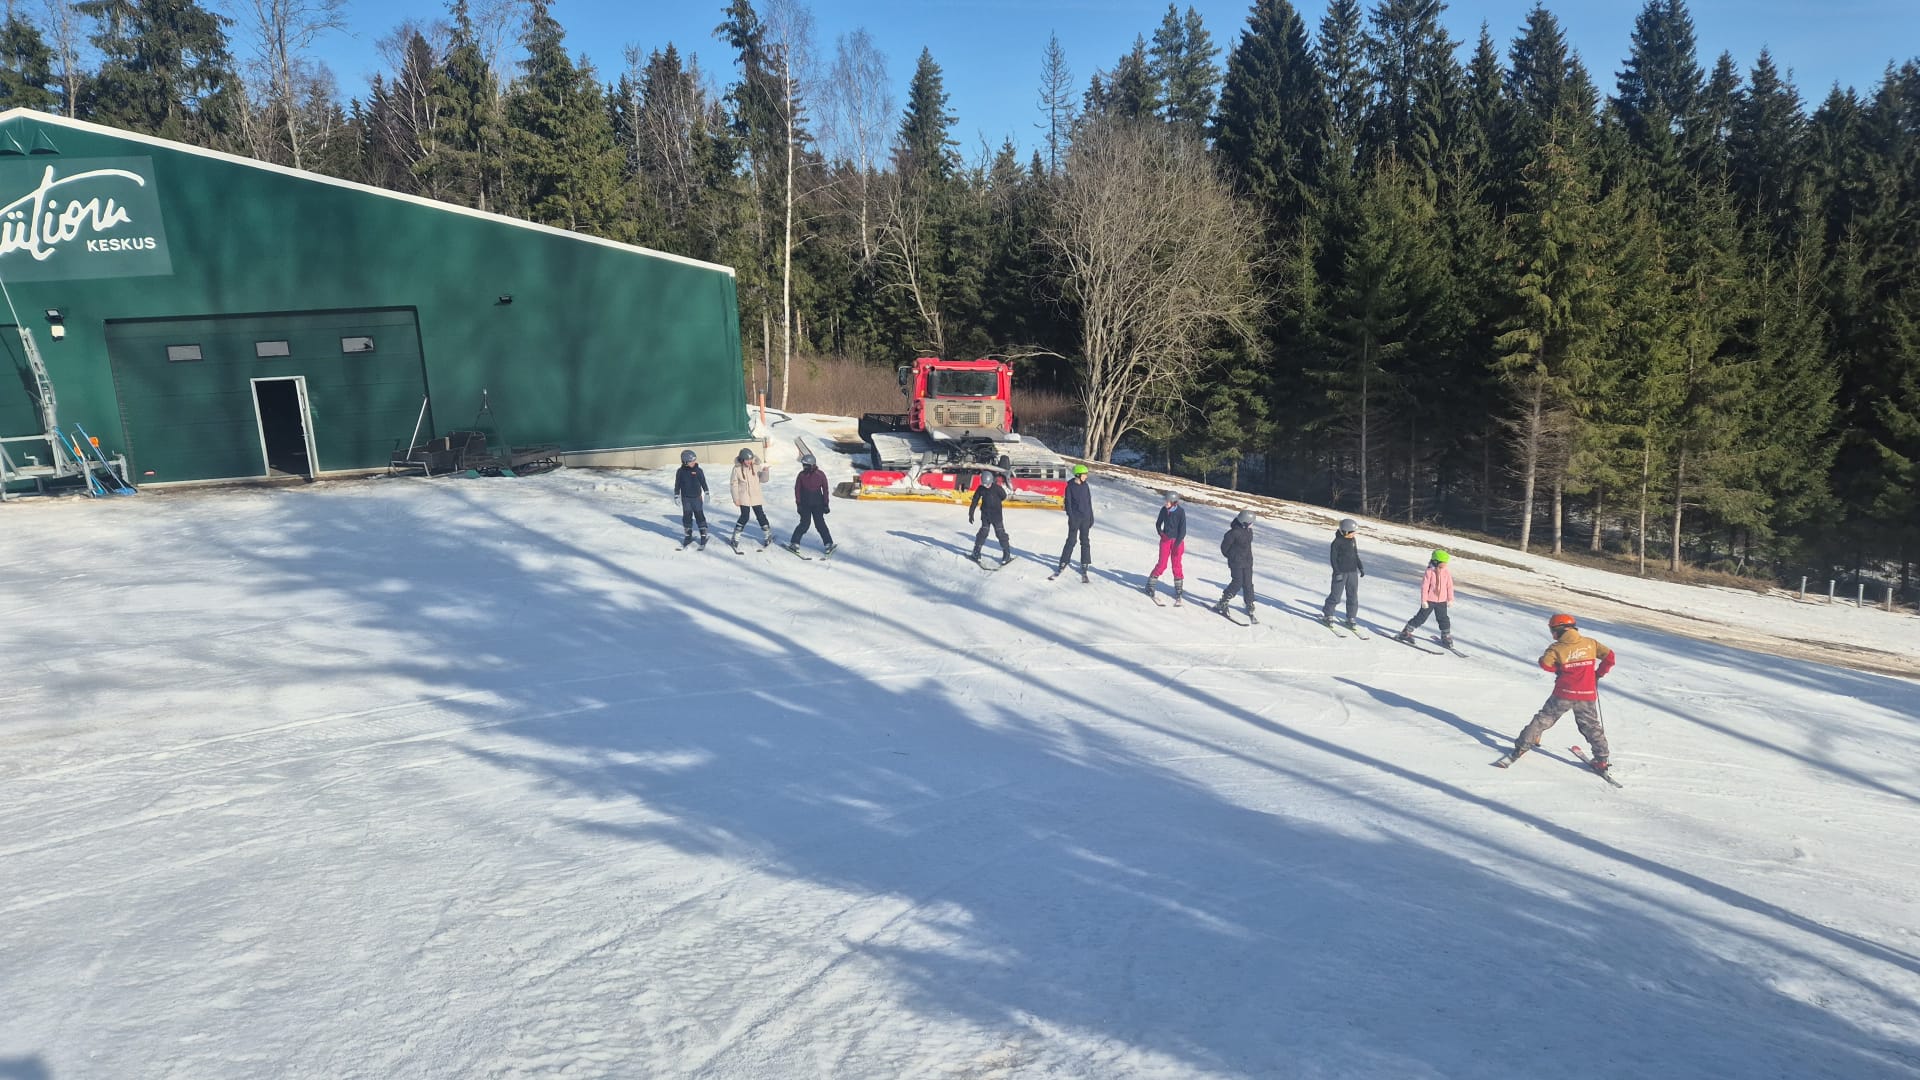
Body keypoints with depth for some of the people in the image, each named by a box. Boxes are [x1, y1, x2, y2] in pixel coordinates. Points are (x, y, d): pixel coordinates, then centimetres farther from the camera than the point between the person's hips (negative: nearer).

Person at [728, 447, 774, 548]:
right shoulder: (737, 468, -11)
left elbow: (763, 479, -1)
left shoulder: (756, 466, -5)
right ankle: (735, 537, 12)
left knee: (761, 515, 8)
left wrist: (765, 472, -21)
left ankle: (768, 535, 22)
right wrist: (736, 498, -8)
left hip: (756, 497, 2)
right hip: (744, 497, -2)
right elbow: (733, 484, -6)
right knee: (744, 517, -2)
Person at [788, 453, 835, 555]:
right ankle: (794, 543, 4)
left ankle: (828, 543, 5)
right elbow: (797, 489, 3)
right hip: (805, 504, 1)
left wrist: (825, 504, 0)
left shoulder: (820, 474, -5)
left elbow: (825, 489, 0)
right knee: (805, 523, -6)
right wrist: (798, 504, -2)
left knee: (820, 523, -3)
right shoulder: (801, 475, -2)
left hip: (817, 504, -1)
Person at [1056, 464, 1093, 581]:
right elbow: (1068, 503, -7)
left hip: (1085, 518, 4)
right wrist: (1070, 517, -14)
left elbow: (1089, 502, 11)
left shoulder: (1085, 486, 6)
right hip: (1075, 518, -4)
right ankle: (1063, 564, 7)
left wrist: (1091, 517, 9)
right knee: (1071, 541, -2)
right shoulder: (1070, 486, -6)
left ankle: (1084, 566, 9)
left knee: (1085, 542, 4)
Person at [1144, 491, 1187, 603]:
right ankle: (1150, 584, 12)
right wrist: (1161, 534, 3)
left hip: (1177, 541, -2)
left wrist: (1177, 544, -13)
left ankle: (1179, 589, 16)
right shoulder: (1164, 510, -5)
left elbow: (1183, 530, -12)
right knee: (1162, 564, -3)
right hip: (1166, 539, 2)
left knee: (1176, 565, 3)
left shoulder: (1180, 511, -14)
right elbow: (1158, 524, 13)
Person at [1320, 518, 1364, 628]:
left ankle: (1351, 618, 16)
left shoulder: (1353, 540, 6)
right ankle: (1327, 615, 14)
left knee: (1353, 596, 7)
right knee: (1335, 596, -1)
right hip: (1341, 573, -6)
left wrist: (1361, 567, 13)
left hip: (1353, 572, 6)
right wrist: (1337, 572, -17)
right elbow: (1333, 559, -11)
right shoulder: (1337, 542, -12)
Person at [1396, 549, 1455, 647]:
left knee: (1443, 619, 11)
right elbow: (1424, 587, -14)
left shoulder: (1447, 573, -2)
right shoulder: (1429, 572, -15)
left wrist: (1450, 599, 10)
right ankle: (1406, 632, 12)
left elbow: (1449, 586, 7)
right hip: (1429, 600, -4)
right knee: (1421, 617, 1)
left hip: (1441, 601, 4)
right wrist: (1424, 601, -14)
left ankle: (1446, 637, 28)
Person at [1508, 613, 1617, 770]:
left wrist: (1559, 669, 0)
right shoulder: (1590, 643, 1)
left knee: (1544, 719, 9)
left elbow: (1545, 663, -20)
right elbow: (1609, 657, 3)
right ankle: (1601, 760, 15)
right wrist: (1598, 674, 14)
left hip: (1564, 695, -2)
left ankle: (1522, 746, 10)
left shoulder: (1557, 648, -8)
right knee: (1592, 727, 15)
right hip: (1587, 696, 2)